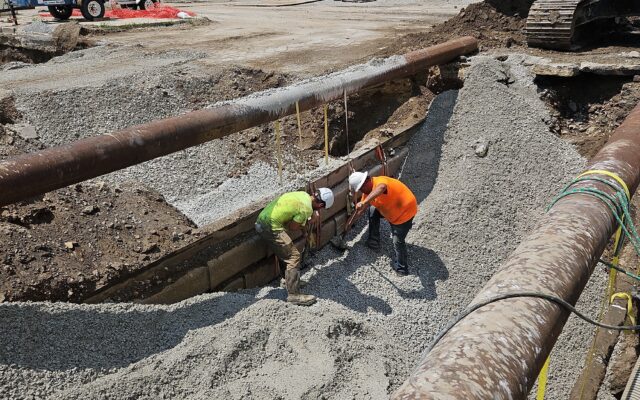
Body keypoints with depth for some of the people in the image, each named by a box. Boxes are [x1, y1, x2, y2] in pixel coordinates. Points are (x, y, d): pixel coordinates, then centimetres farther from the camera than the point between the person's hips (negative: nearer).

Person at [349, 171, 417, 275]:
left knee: (398, 241, -8)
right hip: (392, 210, 10)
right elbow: (363, 208, 10)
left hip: (405, 212, -10)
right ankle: (374, 242, 29)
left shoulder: (379, 181, -31)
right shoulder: (368, 189, -2)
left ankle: (401, 269, 11)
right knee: (373, 210, 19)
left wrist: (364, 202, -64)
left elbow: (381, 188, -58)